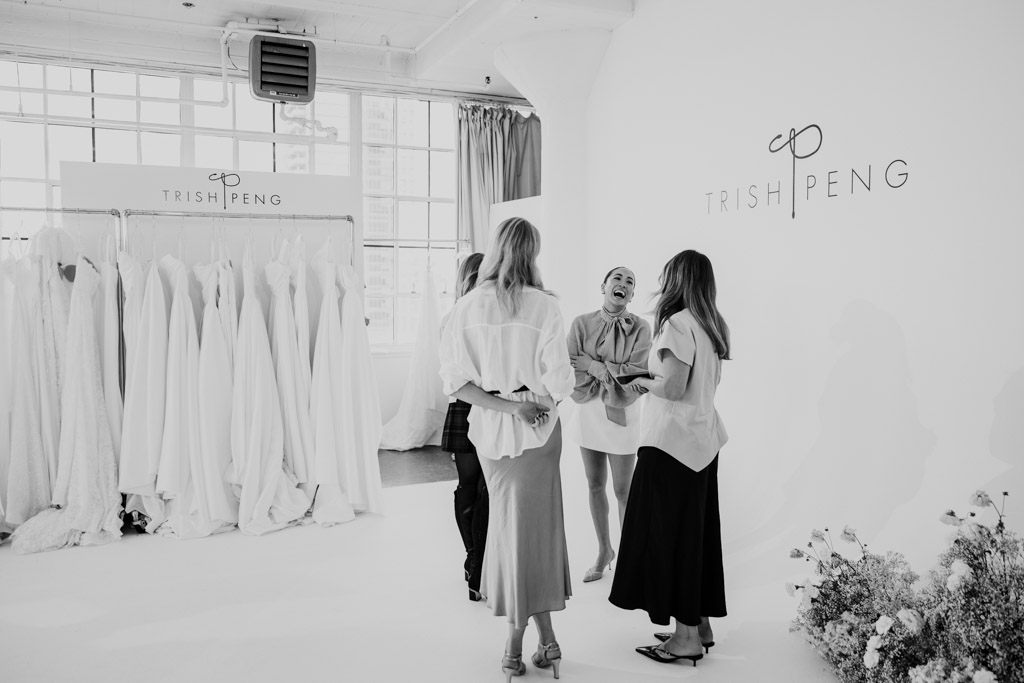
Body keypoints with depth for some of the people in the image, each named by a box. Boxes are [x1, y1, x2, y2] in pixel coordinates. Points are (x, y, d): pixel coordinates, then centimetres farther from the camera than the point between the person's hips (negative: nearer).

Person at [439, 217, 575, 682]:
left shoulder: (466, 307, -5)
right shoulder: (543, 306, -12)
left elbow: (455, 381, -9)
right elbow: (558, 383, -14)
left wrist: (504, 406, -9)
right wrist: (535, 402, 5)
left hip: (489, 428, 3)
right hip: (537, 432, -2)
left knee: (508, 520, 16)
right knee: (531, 524, 11)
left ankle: (543, 637, 23)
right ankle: (516, 639, 18)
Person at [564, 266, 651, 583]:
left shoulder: (639, 328, -10)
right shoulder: (582, 324, -5)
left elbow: (636, 377, -17)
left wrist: (593, 364, -18)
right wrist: (610, 372, -17)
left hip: (621, 414, -3)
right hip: (588, 411, 3)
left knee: (622, 491, 5)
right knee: (595, 486, 14)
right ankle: (604, 551, 32)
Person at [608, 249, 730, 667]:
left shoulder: (677, 323, -16)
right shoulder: (710, 324, 10)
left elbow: (673, 387, -21)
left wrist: (644, 384, -2)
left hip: (672, 443, -9)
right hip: (704, 440, 9)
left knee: (669, 534, 0)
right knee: (697, 532, 15)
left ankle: (686, 637, 7)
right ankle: (701, 625, 25)